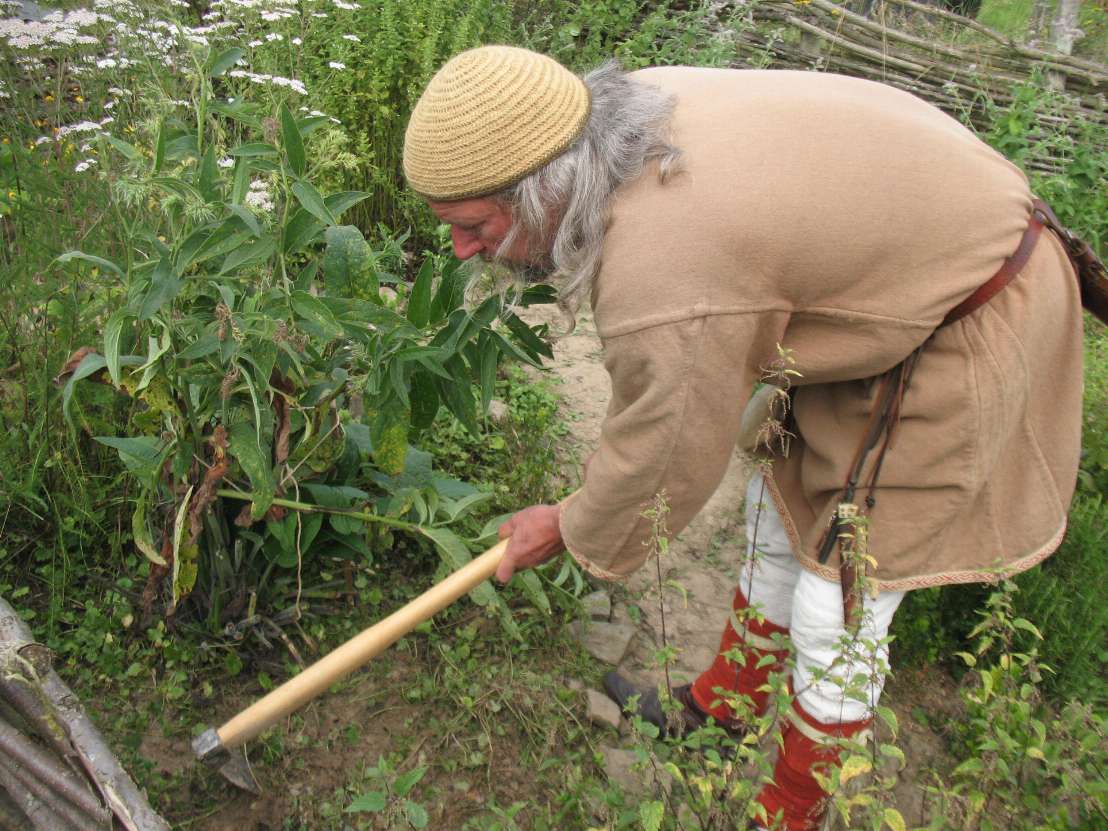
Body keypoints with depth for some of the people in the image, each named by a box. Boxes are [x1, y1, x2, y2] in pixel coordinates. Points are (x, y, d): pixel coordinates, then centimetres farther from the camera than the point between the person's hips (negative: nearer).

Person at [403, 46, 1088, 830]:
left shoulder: (662, 283, -36)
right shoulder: (628, 114, -10)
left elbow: (663, 463, -19)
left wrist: (570, 530, 1)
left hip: (971, 331, -9)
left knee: (836, 616, 0)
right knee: (783, 511, 20)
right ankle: (723, 703, 43)